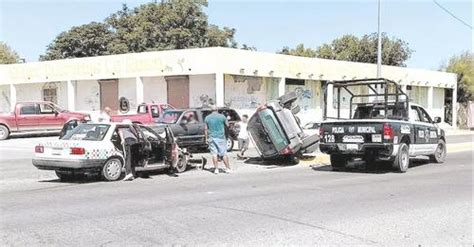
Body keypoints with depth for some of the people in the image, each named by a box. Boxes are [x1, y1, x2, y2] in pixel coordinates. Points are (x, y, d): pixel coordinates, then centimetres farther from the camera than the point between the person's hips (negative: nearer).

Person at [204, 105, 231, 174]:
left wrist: (206, 138, 9)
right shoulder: (222, 116, -3)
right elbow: (227, 125, 7)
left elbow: (206, 129, 3)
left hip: (211, 138, 1)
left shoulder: (207, 118, 3)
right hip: (221, 137, -1)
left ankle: (216, 169, 2)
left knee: (214, 154, 4)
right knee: (224, 153, 3)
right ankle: (228, 168, 6)